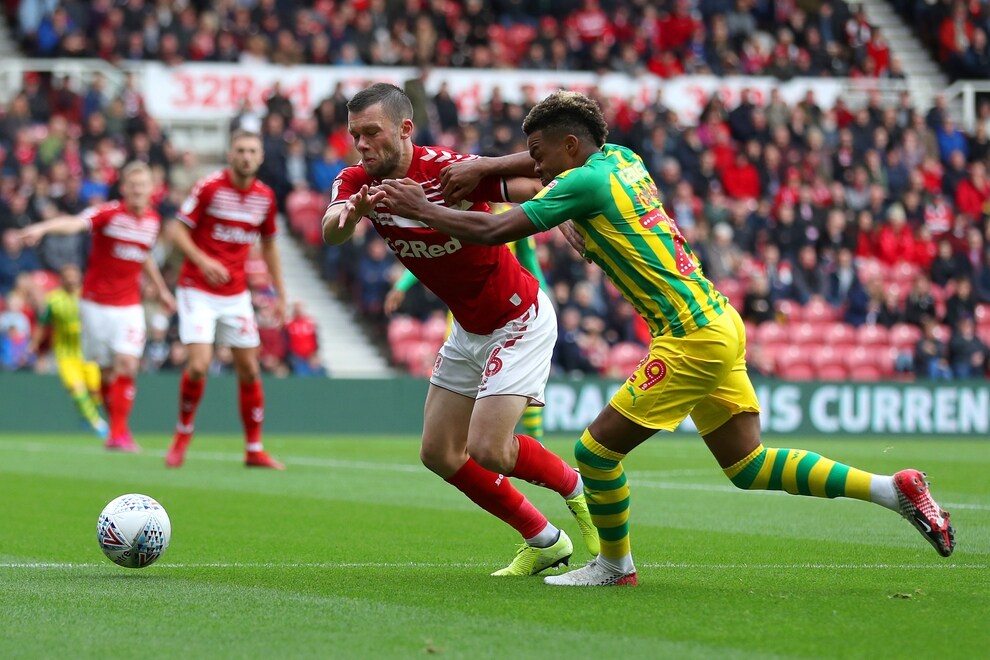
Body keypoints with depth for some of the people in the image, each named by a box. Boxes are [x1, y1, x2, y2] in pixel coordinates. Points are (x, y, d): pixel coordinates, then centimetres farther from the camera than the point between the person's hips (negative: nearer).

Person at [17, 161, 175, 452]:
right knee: (107, 371, 4)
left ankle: (119, 432, -11)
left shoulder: (153, 220, 5)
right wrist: (42, 227, -52)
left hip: (129, 305, 3)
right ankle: (116, 426, 21)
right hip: (96, 304, -3)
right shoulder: (108, 213, -13)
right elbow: (75, 223, -33)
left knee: (127, 366, -13)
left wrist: (161, 290, 32)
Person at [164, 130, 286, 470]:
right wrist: (202, 260, -27)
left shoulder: (265, 197, 3)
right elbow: (176, 229, -10)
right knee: (199, 365, -16)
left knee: (249, 370, 4)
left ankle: (254, 450, 14)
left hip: (236, 295, 5)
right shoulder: (209, 187, -12)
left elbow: (269, 246, 15)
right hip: (198, 289, -5)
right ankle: (183, 435, 8)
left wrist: (280, 294, 12)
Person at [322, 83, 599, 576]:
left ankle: (579, 490, 13)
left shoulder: (449, 169, -26)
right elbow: (330, 233, -28)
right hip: (468, 329, 8)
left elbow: (542, 190, -30)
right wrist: (348, 213, -51)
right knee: (440, 453, 8)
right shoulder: (357, 181, -8)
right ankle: (542, 541, 22)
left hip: (518, 321, -8)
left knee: (488, 450, -17)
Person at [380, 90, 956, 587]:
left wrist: (421, 209, -3)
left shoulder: (583, 183, -13)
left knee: (596, 451, 0)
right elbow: (557, 157, 30)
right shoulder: (621, 159, 12)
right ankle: (895, 489, 9)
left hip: (691, 341, -10)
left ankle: (615, 566, 19)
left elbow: (493, 232, -14)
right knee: (747, 465, 13)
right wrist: (485, 167, 17)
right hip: (721, 325, 10)